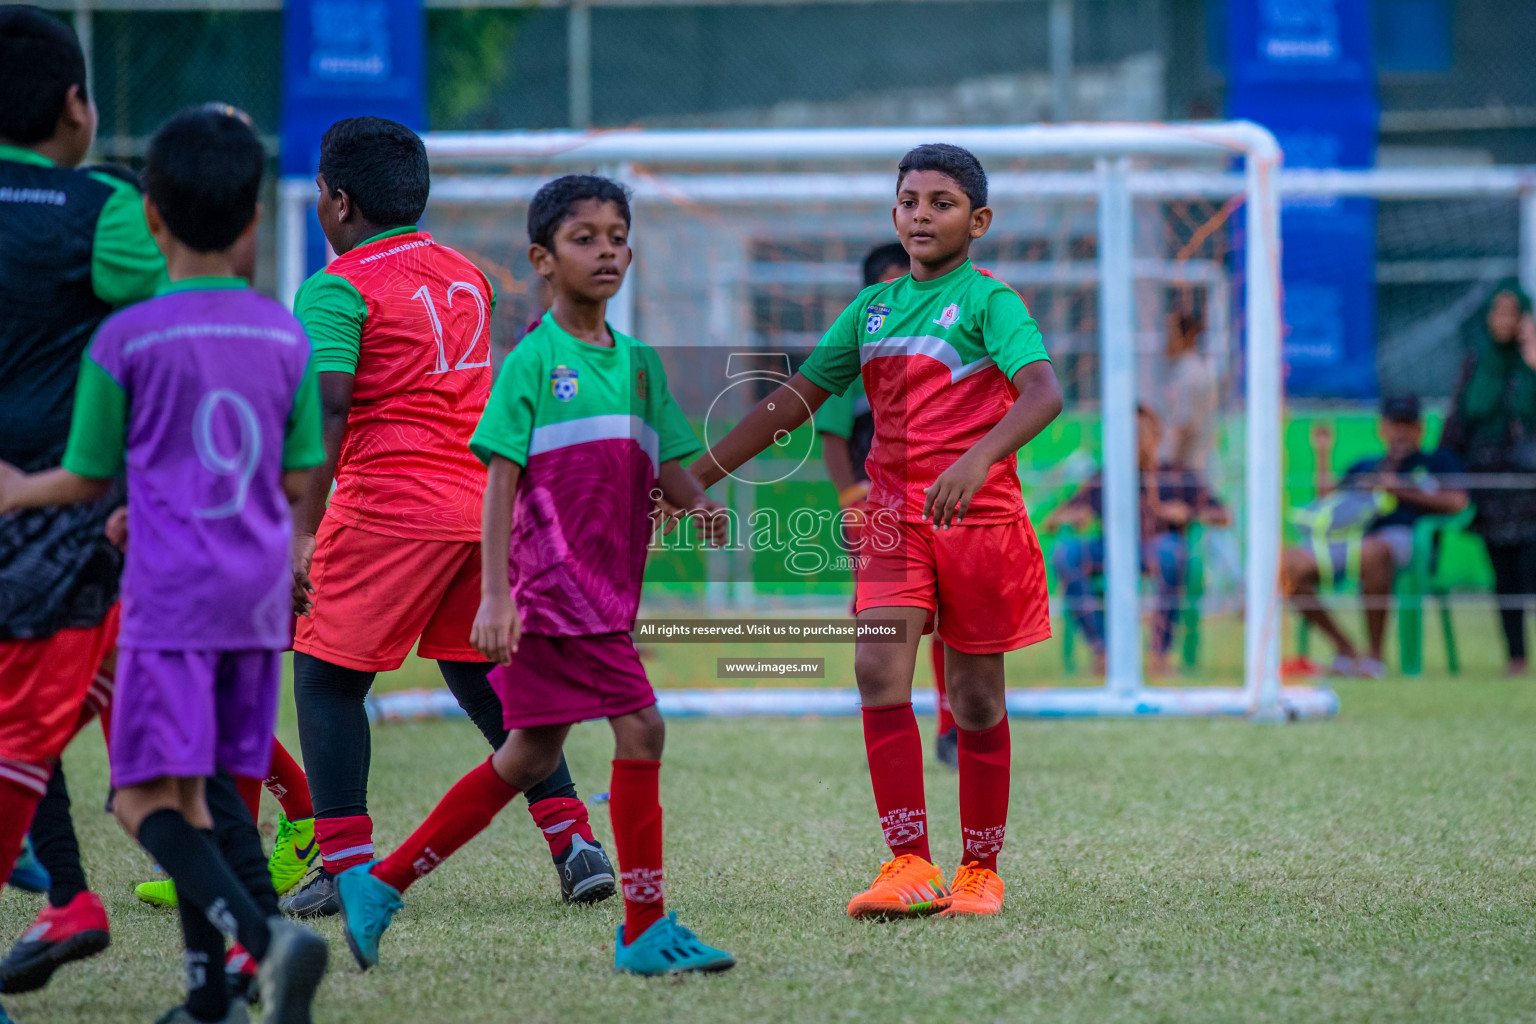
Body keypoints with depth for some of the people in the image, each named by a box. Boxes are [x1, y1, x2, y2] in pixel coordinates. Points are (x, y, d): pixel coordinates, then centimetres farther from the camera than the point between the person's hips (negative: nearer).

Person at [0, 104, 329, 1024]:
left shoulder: (126, 342, -9)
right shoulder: (287, 337, 3)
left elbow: (89, 478, 0)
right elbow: (299, 481, 8)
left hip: (171, 598, -5)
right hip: (260, 599, 5)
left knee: (147, 799, -7)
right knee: (193, 791, 15)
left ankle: (264, 935, -30)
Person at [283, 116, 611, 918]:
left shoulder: (338, 288, -6)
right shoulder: (465, 275, 16)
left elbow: (328, 408, -16)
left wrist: (303, 529, -17)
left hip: (389, 504, -7)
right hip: (483, 500, 7)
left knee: (327, 677, 2)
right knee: (481, 676, 18)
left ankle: (345, 866, -7)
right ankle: (573, 842, 13)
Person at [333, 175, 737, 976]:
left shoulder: (640, 363, 15)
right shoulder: (532, 362, -5)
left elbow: (666, 466, 14)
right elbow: (500, 484, -8)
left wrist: (696, 503, -10)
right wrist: (494, 597, -16)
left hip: (607, 593, 8)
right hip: (555, 585, -8)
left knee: (529, 756, 11)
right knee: (640, 729, -14)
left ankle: (381, 885, 19)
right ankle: (646, 929, -8)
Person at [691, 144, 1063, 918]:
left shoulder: (989, 302, -5)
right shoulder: (873, 307, 13)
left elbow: (1044, 392, -22)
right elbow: (793, 401, 18)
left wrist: (977, 459, -39)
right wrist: (697, 476, 15)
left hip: (977, 513, -4)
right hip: (894, 516, 4)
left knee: (974, 700, 3)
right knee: (878, 669, -14)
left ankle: (979, 871, 15)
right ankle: (910, 866, -14)